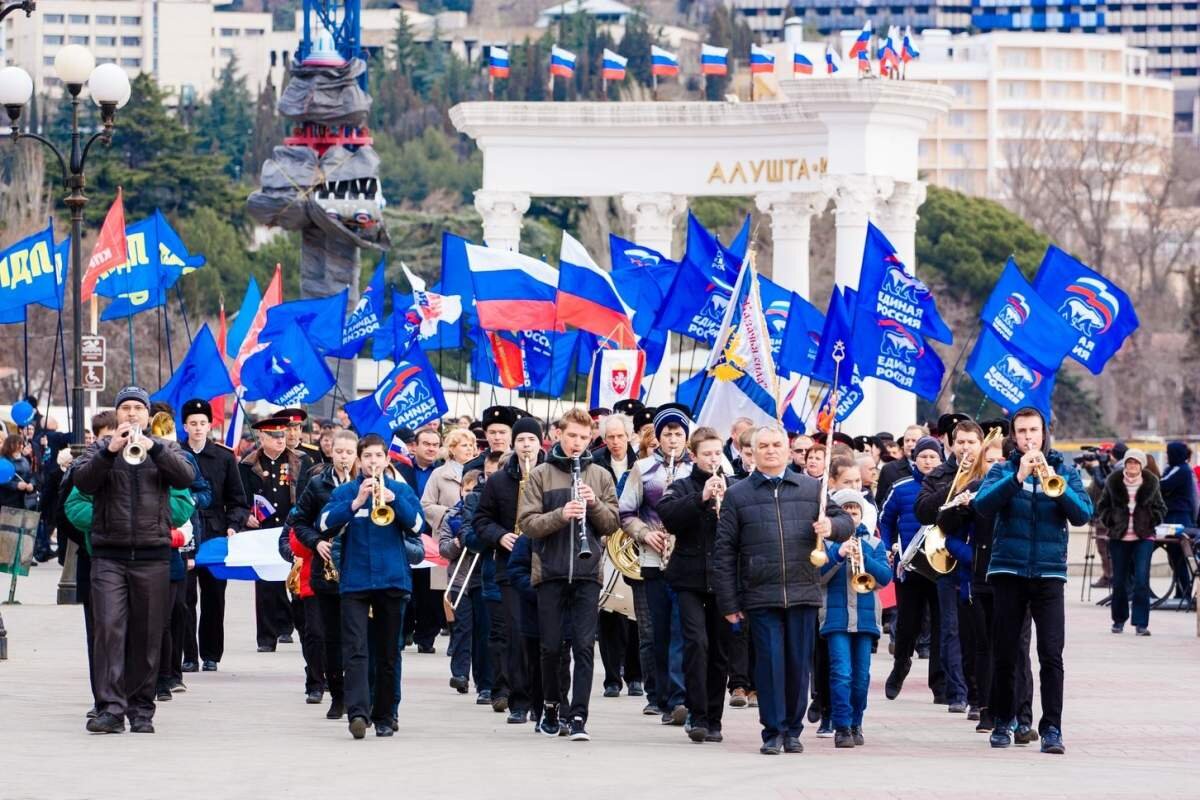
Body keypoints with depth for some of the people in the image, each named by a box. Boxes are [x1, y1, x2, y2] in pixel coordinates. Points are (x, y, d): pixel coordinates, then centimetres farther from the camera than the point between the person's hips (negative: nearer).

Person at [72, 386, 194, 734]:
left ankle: (141, 710, 9)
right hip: (109, 555, -1)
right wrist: (110, 451, -19)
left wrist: (152, 447, -20)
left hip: (152, 555, 1)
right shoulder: (101, 448, 11)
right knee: (108, 628, -11)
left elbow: (185, 478, -7)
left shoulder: (164, 449, 12)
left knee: (147, 636, 3)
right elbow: (83, 481, -6)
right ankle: (110, 708, -14)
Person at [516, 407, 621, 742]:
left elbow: (612, 524, 8)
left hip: (587, 573, 1)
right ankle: (551, 705, 24)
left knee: (584, 646, -5)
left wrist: (594, 504, -11)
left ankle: (579, 716, -7)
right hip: (550, 572, -1)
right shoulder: (541, 475, 3)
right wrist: (561, 515, -19)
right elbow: (527, 523, -4)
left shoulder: (600, 476, 8)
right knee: (551, 646, 6)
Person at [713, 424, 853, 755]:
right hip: (760, 596, -2)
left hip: (803, 593, 2)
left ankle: (793, 729, 15)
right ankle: (773, 731, 1)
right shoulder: (738, 495, 7)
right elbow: (724, 551, 5)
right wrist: (728, 601, 0)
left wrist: (831, 526, -7)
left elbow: (846, 522, 19)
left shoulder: (812, 488, 11)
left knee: (799, 664, 4)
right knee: (769, 662, -5)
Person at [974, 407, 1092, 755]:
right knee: (1005, 653, 5)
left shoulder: (1065, 471, 8)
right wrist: (1018, 477, -22)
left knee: (1051, 654, -9)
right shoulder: (1003, 471, 6)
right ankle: (1002, 722, 18)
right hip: (1009, 570, 0)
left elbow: (1082, 514, -5)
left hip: (1049, 573, 0)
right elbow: (982, 504, -11)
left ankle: (1052, 728, -10)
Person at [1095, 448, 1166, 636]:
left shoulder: (1151, 483, 1)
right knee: (1119, 580, 6)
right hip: (1119, 538, 1)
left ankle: (1141, 623, -8)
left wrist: (1151, 521, -3)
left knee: (1142, 580, -12)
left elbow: (1160, 508, 12)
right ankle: (1119, 619, 23)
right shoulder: (1114, 482, 1)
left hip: (1144, 538, -1)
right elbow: (1102, 507, 11)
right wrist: (1111, 520, -4)